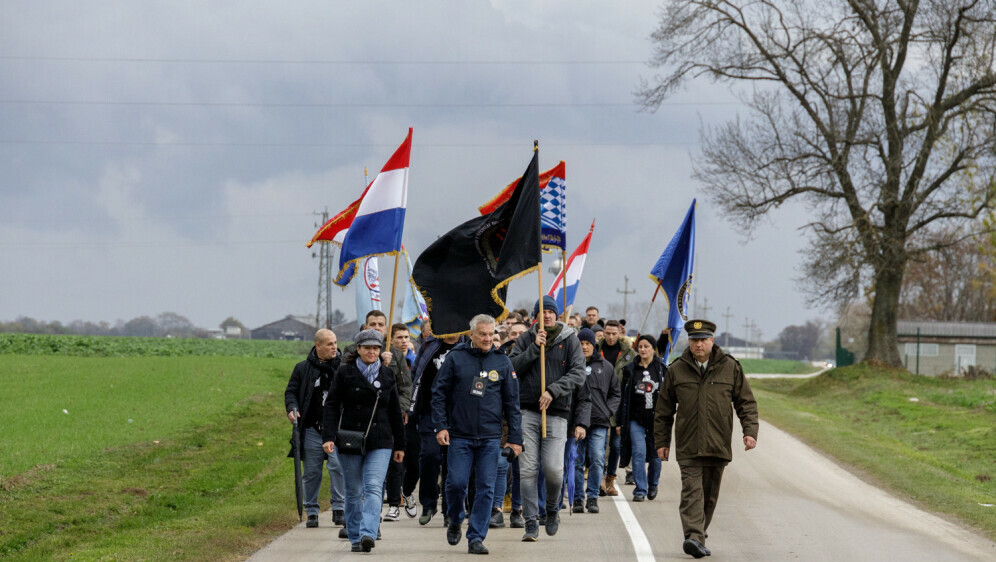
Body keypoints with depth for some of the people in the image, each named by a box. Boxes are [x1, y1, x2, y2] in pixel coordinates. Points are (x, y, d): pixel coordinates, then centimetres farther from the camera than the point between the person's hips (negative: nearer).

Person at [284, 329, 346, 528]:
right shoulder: (303, 368, 6)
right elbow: (291, 391, 12)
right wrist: (292, 408, -6)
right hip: (312, 430, 1)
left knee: (338, 467, -14)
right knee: (312, 472, 5)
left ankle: (339, 508, -4)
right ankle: (312, 512, 15)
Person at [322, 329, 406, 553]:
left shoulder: (387, 375, 8)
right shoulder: (345, 373, 0)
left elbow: (395, 412, 14)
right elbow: (332, 406, -3)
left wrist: (399, 445, 14)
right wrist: (329, 437, -15)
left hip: (380, 442, 1)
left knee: (374, 488, -15)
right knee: (354, 492, 7)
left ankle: (368, 534, -25)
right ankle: (355, 538, 18)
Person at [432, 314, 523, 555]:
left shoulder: (502, 361, 6)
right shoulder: (456, 358, 1)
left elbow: (512, 402, 9)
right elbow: (439, 393, 4)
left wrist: (515, 438, 4)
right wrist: (440, 425, -5)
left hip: (490, 437, 1)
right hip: (460, 435, -1)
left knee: (486, 488, -2)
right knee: (456, 482, -6)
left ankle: (476, 537, 4)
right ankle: (455, 521, 22)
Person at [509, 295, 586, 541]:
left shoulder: (570, 340, 5)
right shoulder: (526, 339, 9)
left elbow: (578, 373, -3)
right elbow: (513, 366, 0)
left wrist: (553, 391, -14)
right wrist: (534, 348, -11)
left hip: (556, 412, -1)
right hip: (527, 410, 1)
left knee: (553, 469, -7)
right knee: (527, 469, -4)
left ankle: (553, 509, 22)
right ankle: (531, 523, 1)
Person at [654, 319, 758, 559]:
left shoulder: (730, 368, 6)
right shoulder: (676, 370, 6)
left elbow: (746, 402, 9)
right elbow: (664, 409, 12)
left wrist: (750, 431, -4)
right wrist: (662, 441, 11)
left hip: (719, 445, 2)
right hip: (688, 446, -1)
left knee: (710, 494, 8)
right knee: (692, 491, -14)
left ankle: (699, 539, 19)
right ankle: (693, 537, -25)